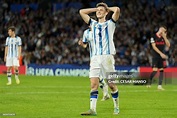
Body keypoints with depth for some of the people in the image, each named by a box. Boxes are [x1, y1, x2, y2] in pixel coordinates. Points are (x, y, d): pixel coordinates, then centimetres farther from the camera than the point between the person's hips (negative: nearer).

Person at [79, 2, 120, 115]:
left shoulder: (110, 23, 7)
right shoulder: (93, 24, 19)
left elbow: (117, 9, -9)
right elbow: (82, 12, 20)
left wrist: (108, 8, 9)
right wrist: (95, 9, 20)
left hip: (107, 56, -3)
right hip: (95, 57, 3)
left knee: (112, 84, 0)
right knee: (94, 83, -9)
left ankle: (116, 107, 15)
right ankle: (93, 109, -14)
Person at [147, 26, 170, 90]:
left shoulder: (163, 37, 8)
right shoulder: (153, 37, -4)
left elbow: (168, 45, -2)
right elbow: (154, 47, -11)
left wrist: (165, 37, -10)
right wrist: (161, 53, -18)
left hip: (162, 56, 4)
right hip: (155, 55, -4)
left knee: (161, 70, -1)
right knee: (155, 70, -14)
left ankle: (159, 86, 0)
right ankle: (149, 83, 6)